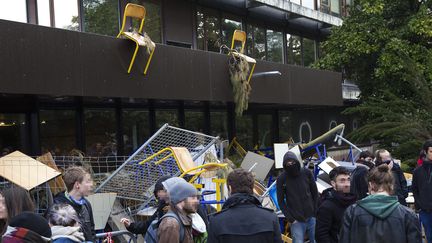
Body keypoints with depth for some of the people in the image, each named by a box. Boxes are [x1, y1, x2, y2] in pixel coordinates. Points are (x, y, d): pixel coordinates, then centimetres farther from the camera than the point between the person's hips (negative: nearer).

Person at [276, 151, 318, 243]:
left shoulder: (307, 173, -4)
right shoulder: (281, 179, -8)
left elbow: (315, 193, 5)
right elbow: (281, 201, -2)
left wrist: (315, 212, 1)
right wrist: (291, 219, -7)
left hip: (312, 218, 2)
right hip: (297, 221, -2)